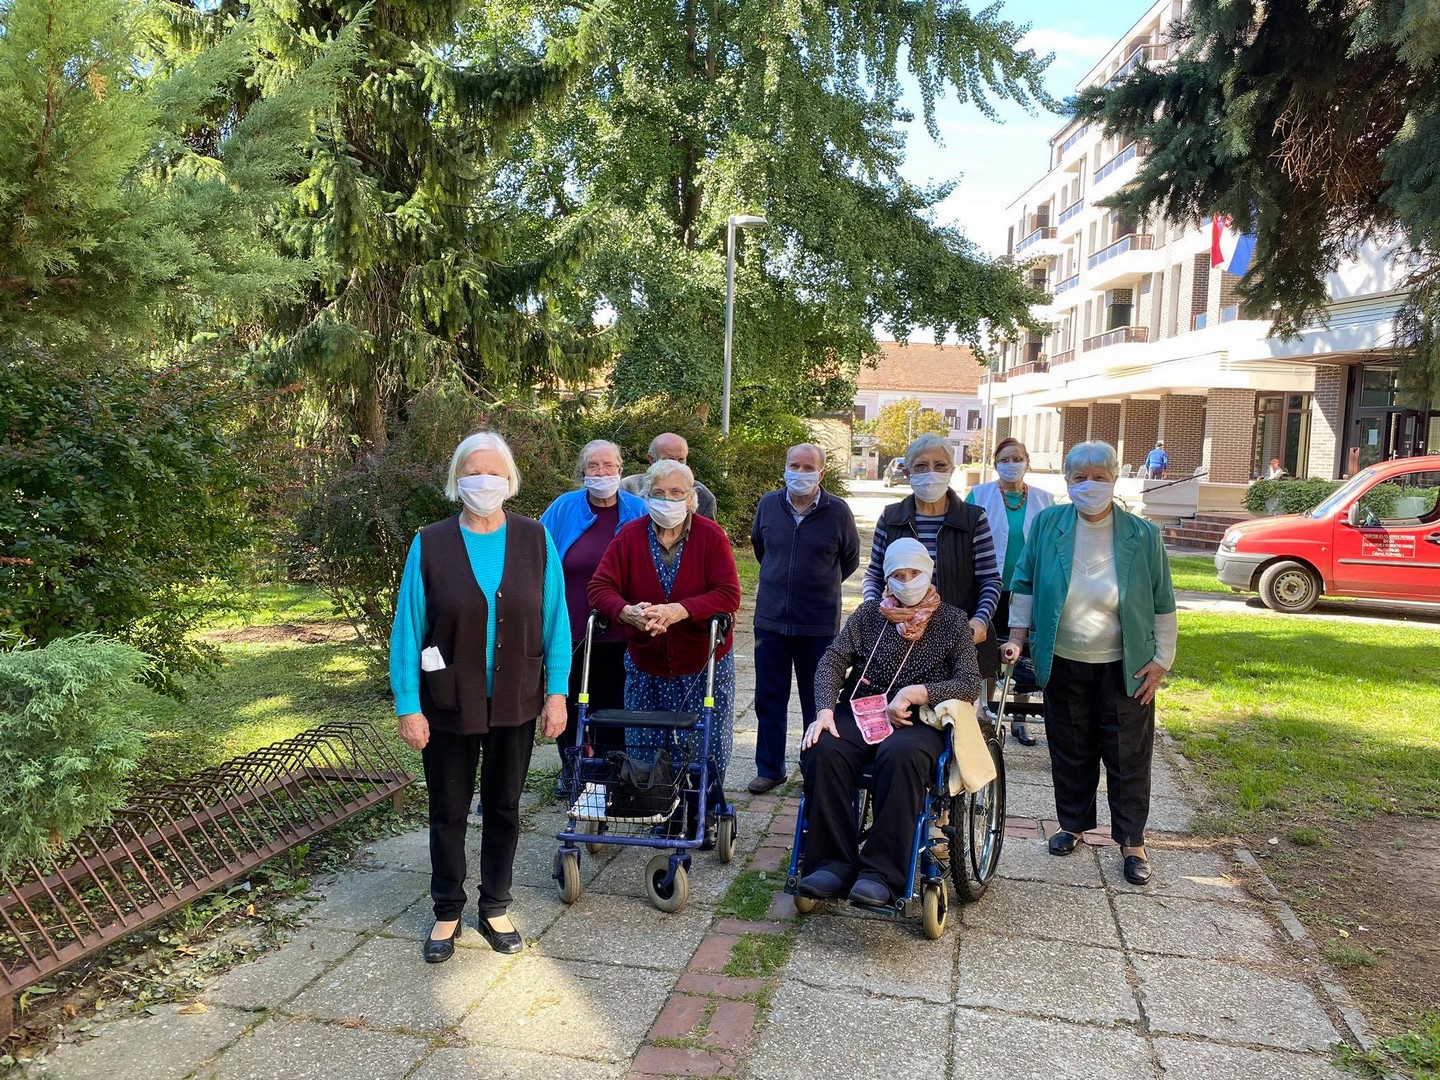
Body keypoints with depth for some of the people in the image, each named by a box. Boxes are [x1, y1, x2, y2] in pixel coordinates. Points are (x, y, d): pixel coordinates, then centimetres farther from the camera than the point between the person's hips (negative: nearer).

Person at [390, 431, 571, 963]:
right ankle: (447, 914, 33)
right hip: (449, 706, -1)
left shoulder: (535, 540, -5)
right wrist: (407, 707, -9)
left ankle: (495, 908, 34)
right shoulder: (429, 545, -8)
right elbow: (408, 629, -7)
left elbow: (554, 620, -2)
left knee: (503, 809, 16)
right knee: (448, 813, 13)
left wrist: (557, 693, -6)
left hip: (515, 704, 1)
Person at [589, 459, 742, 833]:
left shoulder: (711, 535, -10)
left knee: (706, 746, 7)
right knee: (647, 747, 8)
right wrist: (627, 611, -31)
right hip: (646, 665, 2)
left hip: (704, 665, -1)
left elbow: (728, 594, -17)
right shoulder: (630, 535, -5)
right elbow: (600, 587, -10)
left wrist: (680, 610, -32)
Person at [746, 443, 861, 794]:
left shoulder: (838, 512, -7)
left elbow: (850, 559, 9)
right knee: (769, 700, 11)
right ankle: (770, 769, 24)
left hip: (819, 624, -3)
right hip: (770, 620, 3)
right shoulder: (768, 505, 2)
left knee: (818, 702, 7)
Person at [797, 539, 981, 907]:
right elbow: (833, 660, 5)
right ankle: (833, 863, -24)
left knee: (901, 757, -38)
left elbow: (970, 683, -1)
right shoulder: (870, 613, 16)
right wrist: (825, 710, -13)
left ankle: (881, 873, -32)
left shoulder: (951, 621, 11)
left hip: (917, 722, -2)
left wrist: (914, 693, -15)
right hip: (858, 711, 3)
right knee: (821, 750, -30)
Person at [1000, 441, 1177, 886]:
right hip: (1063, 665, 1)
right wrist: (1017, 636, -1)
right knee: (1070, 752, 12)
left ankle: (1132, 841, 20)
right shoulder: (1047, 525, -4)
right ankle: (1073, 824, 31)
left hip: (1124, 667, -1)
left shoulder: (1142, 535, -6)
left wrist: (1160, 661, -2)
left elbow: (1162, 604, -1)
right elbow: (1025, 583, 5)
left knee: (1128, 757, 6)